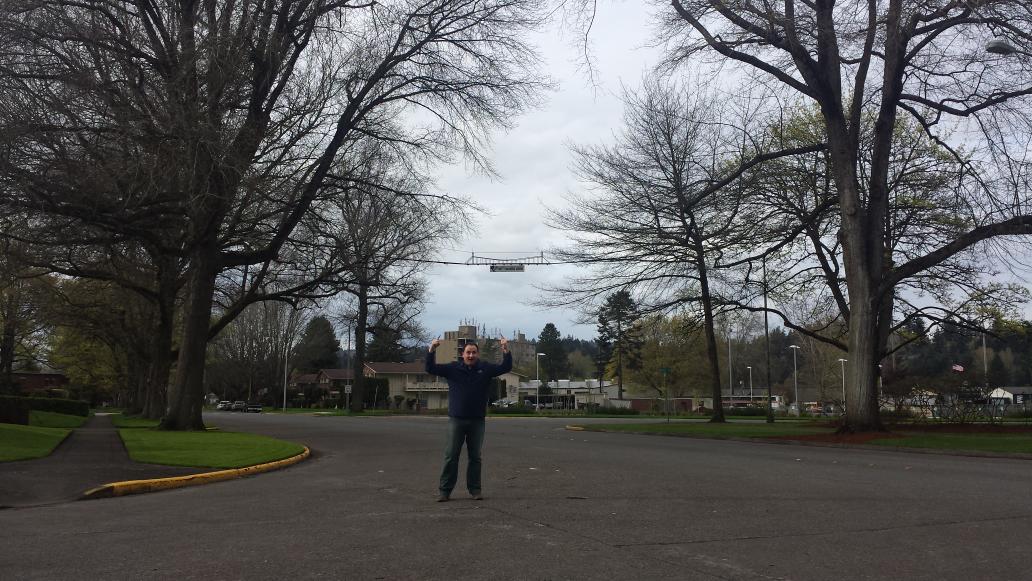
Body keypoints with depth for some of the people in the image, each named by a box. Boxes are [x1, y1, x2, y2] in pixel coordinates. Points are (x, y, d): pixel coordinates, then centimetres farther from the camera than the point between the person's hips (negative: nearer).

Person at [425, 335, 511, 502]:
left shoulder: (485, 369, 5)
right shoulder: (453, 368, 2)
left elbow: (506, 367, 0)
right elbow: (431, 368, -1)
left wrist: (506, 350, -13)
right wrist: (432, 350, -13)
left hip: (477, 421, 1)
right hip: (456, 420, -1)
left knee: (475, 457, 8)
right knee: (451, 456, 0)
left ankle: (475, 489, 16)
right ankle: (444, 490, 6)